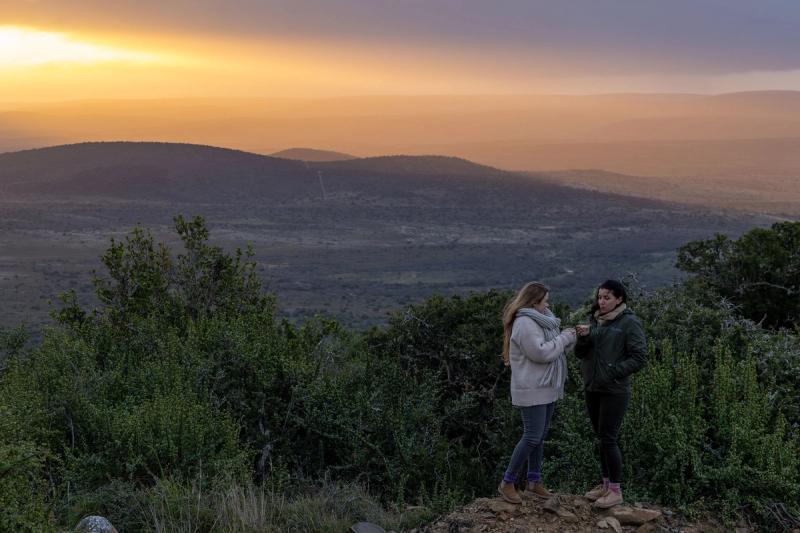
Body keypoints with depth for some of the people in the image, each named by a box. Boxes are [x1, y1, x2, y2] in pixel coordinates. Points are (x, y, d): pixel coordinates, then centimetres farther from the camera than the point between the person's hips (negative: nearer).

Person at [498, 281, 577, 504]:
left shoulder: (539, 320, 15)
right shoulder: (525, 323, -17)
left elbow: (554, 348, 15)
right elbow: (541, 353, -24)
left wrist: (569, 337, -2)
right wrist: (564, 338, -14)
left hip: (546, 389, 10)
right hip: (532, 390, -10)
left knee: (540, 435, 13)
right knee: (532, 437, -10)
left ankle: (534, 481, 23)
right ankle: (507, 483, 0)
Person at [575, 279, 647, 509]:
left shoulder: (629, 323, -9)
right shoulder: (594, 320, 10)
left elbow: (639, 357, -12)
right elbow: (580, 354, 10)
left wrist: (613, 372, -19)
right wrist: (583, 338, -11)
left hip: (614, 391, -7)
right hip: (592, 388, 7)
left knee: (608, 438, -8)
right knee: (601, 437, 12)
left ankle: (616, 490, 0)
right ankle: (606, 483, 22)